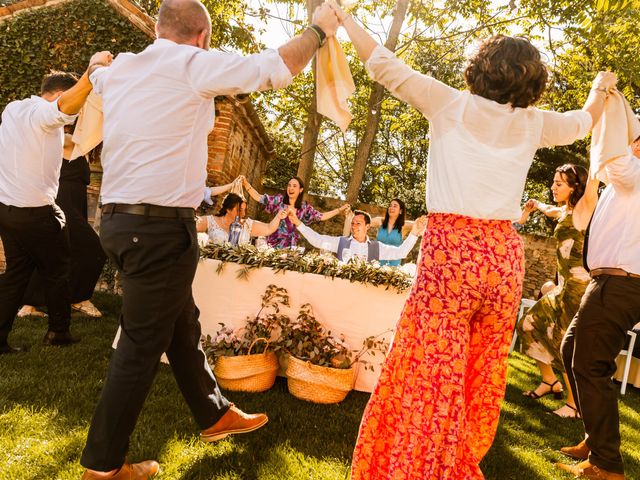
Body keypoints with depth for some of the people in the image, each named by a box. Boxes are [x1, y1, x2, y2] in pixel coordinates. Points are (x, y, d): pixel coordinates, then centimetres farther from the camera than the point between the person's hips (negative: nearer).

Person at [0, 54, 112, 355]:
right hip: (35, 212, -8)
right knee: (56, 274, 10)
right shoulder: (43, 112, -16)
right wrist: (92, 70, -47)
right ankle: (58, 332, 20)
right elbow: (66, 104, -39)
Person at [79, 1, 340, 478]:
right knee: (142, 345, 2)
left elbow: (96, 76, 37)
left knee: (183, 324, 18)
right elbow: (274, 68, -3)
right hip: (161, 227, -9)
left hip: (121, 220, 9)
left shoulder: (118, 70, 13)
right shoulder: (191, 64, -8)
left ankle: (215, 414, 34)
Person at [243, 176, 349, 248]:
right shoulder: (279, 199, -2)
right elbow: (258, 197, -3)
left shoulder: (305, 207, 4)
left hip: (290, 245, 2)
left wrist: (340, 209, 3)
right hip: (273, 242, -1)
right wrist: (246, 184, -13)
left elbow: (321, 217, 7)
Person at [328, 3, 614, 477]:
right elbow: (581, 122, 34)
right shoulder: (533, 124, 14)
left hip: (451, 248, -4)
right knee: (482, 372, 15)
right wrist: (601, 88, 56)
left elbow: (387, 67, 6)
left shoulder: (451, 103, 4)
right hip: (505, 253, 4)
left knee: (433, 369, -1)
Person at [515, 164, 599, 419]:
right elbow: (548, 210, 38)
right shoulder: (565, 212, 13)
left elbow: (593, 185, -29)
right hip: (565, 286, 9)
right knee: (531, 325, 14)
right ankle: (550, 381, 29)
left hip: (578, 286, -9)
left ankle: (575, 405, 11)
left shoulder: (582, 210, -11)